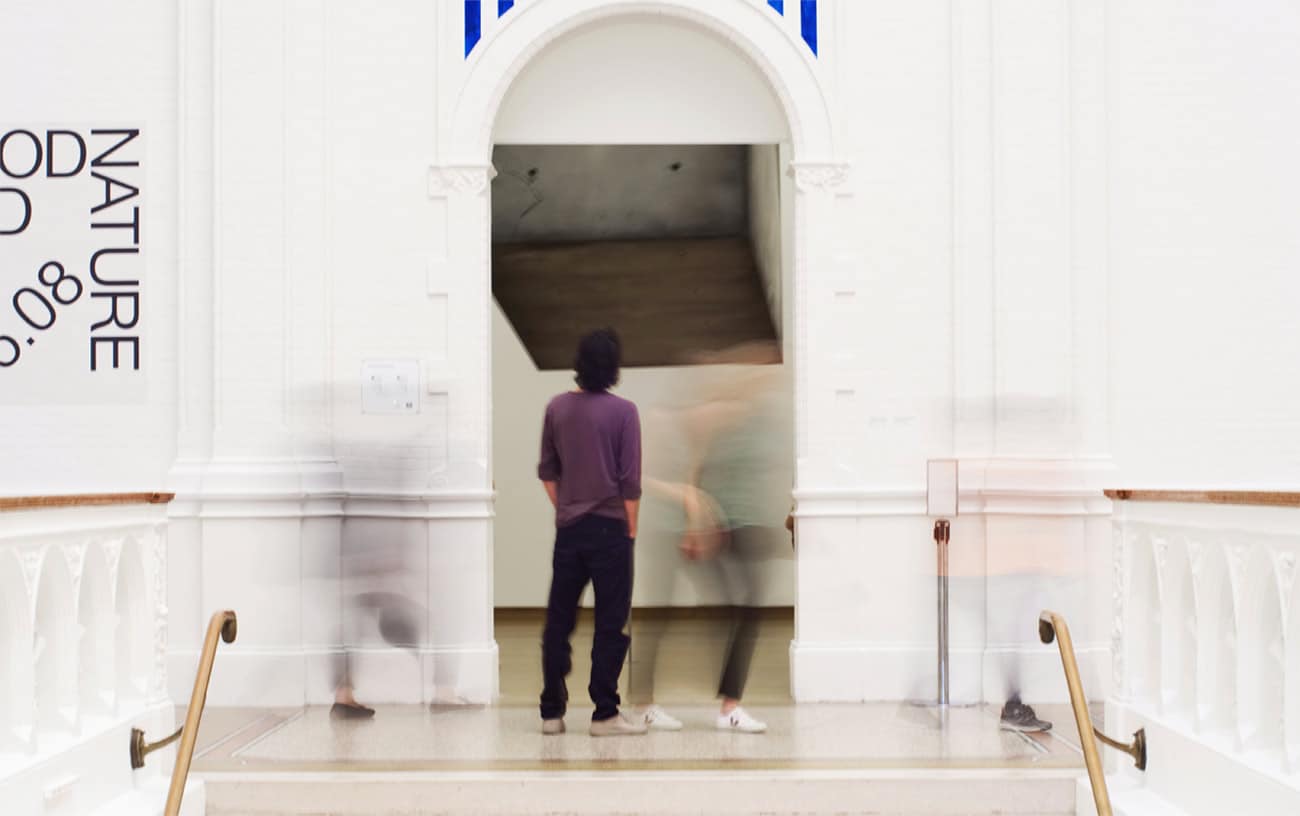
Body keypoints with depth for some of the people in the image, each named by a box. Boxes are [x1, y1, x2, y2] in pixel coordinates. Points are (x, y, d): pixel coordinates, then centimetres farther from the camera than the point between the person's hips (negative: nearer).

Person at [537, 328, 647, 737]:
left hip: (568, 528, 4)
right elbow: (630, 480, -10)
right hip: (610, 527, -4)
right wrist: (632, 527, 1)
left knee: (558, 621, 11)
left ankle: (551, 712, 15)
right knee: (610, 623, 3)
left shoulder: (557, 407, 2)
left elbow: (546, 471, 8)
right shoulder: (623, 411, -10)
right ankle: (605, 714, 3)